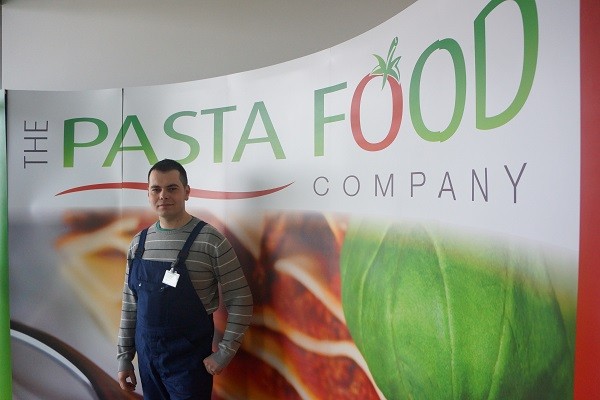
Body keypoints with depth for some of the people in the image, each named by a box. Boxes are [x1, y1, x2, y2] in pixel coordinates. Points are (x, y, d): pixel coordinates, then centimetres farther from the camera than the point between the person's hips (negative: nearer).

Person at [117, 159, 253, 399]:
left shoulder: (210, 240, -14)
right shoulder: (139, 242, 3)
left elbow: (240, 302, -12)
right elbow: (130, 305, 9)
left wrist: (224, 353, -13)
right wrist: (124, 357, 11)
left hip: (189, 359, -5)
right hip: (146, 356, 5)